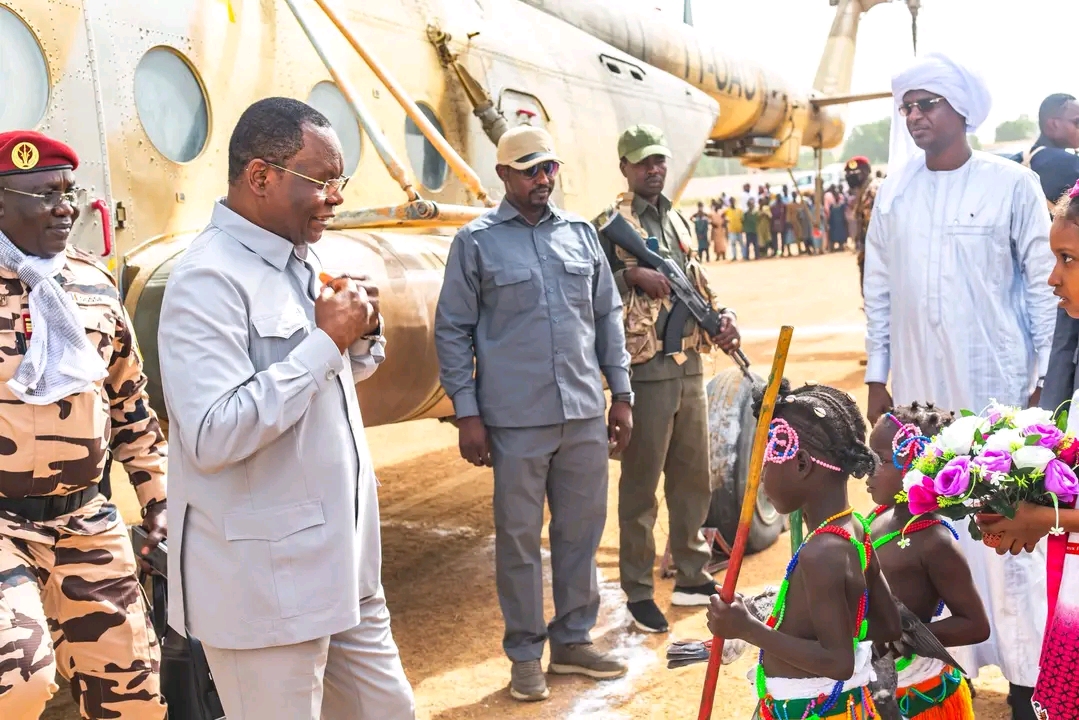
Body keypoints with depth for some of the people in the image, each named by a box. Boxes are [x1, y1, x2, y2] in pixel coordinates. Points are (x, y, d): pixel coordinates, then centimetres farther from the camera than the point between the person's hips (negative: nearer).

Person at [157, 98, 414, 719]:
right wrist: (325, 340, -22)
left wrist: (361, 332, 1)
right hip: (265, 584, -9)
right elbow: (213, 437, -28)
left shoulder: (301, 259, 10)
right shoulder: (209, 282, -18)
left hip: (342, 565, 9)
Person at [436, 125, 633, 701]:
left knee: (582, 531, 11)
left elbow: (607, 316, 14)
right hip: (516, 420, -4)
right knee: (519, 537, 5)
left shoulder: (581, 233, 10)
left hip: (585, 414, 4)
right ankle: (525, 653, 19)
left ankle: (573, 639, 27)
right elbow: (452, 331, -1)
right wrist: (467, 413, -6)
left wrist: (621, 393, 11)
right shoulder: (476, 242, -1)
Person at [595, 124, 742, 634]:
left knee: (693, 476, 14)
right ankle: (638, 592, 8)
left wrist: (722, 315, 4)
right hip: (645, 368, -7)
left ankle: (691, 577, 27)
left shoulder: (677, 221, 16)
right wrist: (632, 275, -25)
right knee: (641, 481, -1)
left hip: (690, 365, 8)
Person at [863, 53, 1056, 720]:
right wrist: (877, 375, 8)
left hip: (995, 383, -3)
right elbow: (879, 289, 9)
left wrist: (1042, 374, -3)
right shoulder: (894, 191, 6)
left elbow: (1043, 285, -1)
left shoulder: (1013, 184, -4)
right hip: (918, 385, 3)